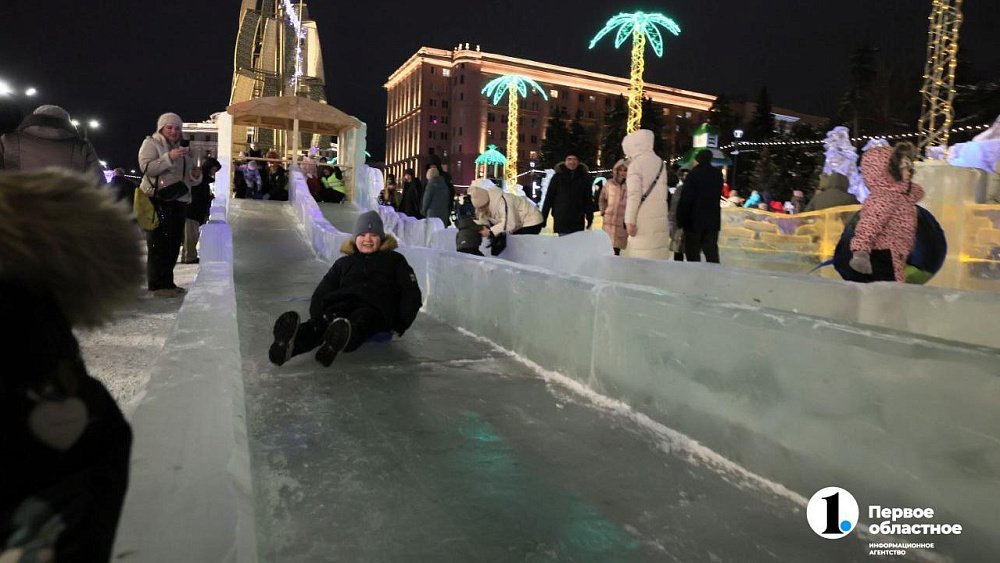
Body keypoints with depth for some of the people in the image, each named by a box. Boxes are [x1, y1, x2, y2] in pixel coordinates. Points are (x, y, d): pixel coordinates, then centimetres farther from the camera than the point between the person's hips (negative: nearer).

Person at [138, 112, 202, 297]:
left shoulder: (181, 150, 23)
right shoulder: (151, 143, 3)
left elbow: (191, 180, 24)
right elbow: (147, 167, -14)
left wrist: (195, 175, 0)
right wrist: (169, 157, -24)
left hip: (178, 202, 7)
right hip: (158, 200, -7)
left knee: (173, 244, 7)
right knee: (159, 243, -9)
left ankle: (167, 282, 15)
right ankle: (158, 285, -6)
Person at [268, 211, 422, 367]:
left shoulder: (394, 260, 23)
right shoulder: (344, 263, 30)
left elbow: (411, 293, 14)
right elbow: (322, 291, 21)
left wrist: (401, 324, 0)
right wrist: (316, 319, 1)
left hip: (376, 309, -2)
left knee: (357, 324, -40)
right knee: (325, 321, -34)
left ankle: (336, 341, -74)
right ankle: (289, 344, -64)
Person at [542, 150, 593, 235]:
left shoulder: (584, 177, 5)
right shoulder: (558, 176, 2)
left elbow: (588, 199, 6)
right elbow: (549, 197, 2)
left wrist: (589, 217, 1)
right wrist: (543, 216, -1)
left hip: (578, 221, 1)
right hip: (561, 220, -1)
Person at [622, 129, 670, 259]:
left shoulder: (636, 164, -8)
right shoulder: (660, 162, 14)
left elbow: (634, 195, -15)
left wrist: (629, 220, -14)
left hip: (643, 220, -7)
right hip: (660, 219, 7)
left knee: (642, 260, -6)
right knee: (659, 256, 9)